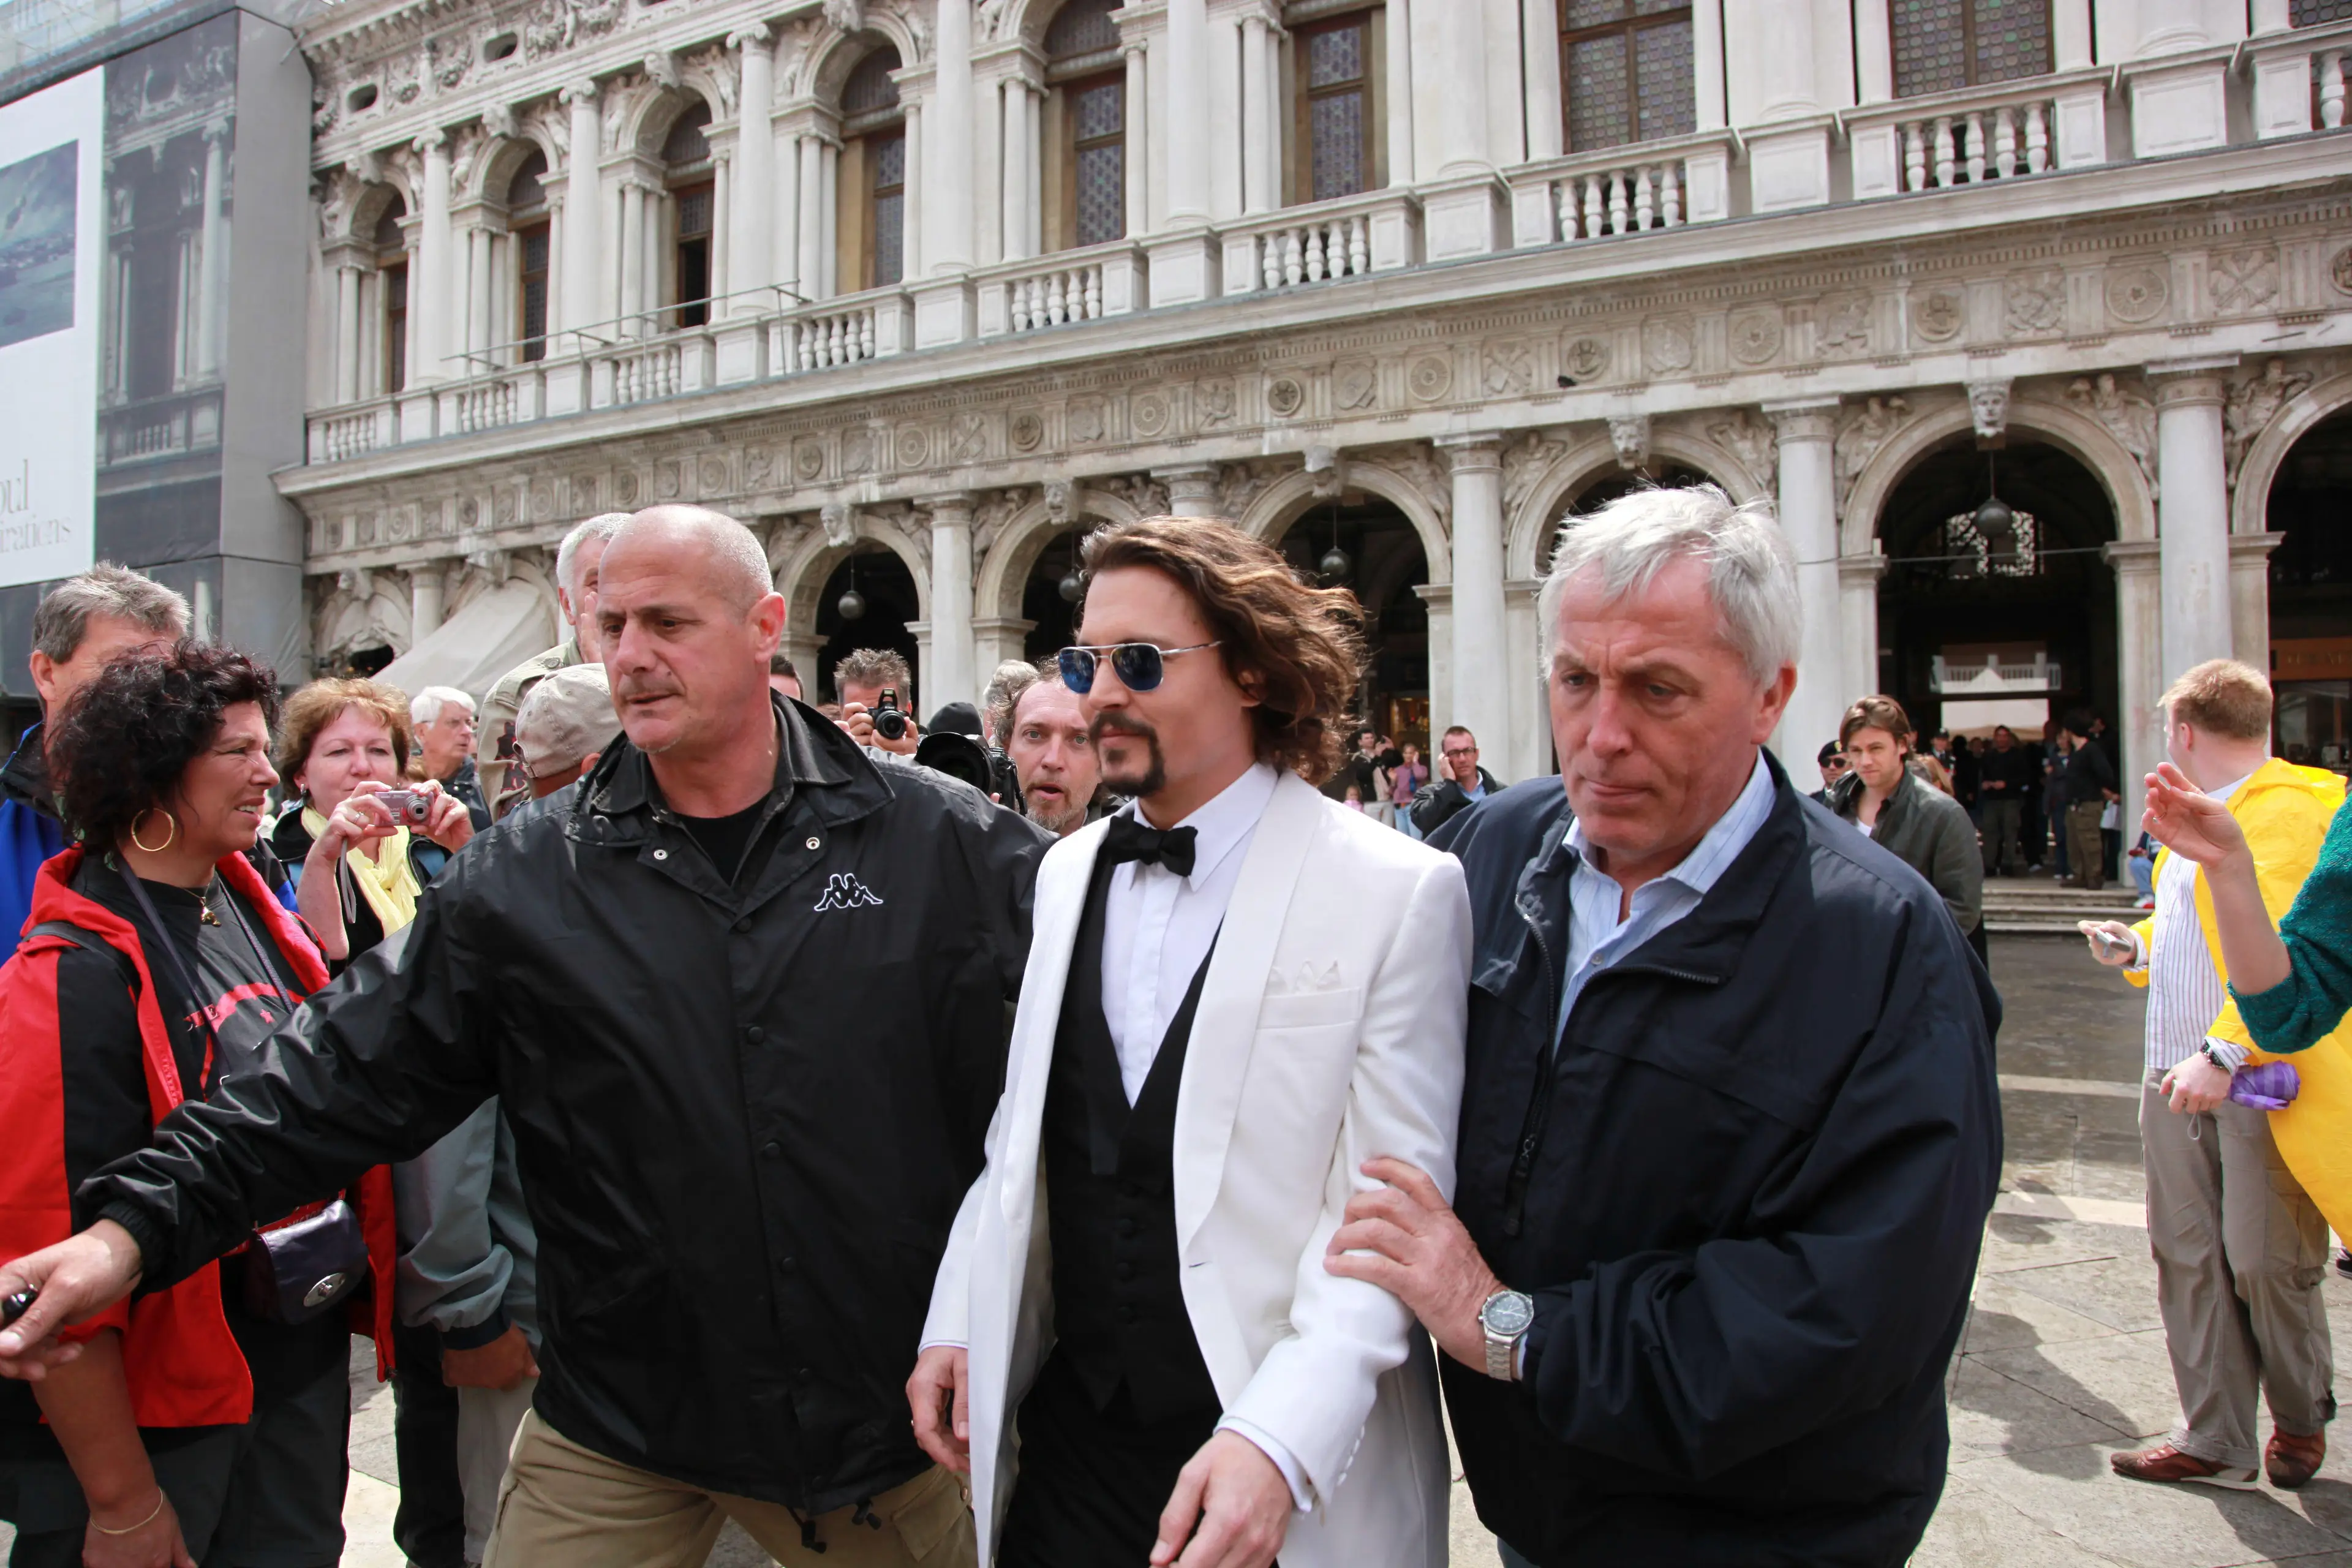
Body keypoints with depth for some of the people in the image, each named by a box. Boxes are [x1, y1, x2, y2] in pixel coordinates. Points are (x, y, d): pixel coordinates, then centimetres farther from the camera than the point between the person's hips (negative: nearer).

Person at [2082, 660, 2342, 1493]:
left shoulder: (2291, 808, -12)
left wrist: (2224, 1051, -29)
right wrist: (2135, 947, 15)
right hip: (2178, 1078, 8)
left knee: (2265, 1261, 1)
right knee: (2187, 1257, 7)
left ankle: (2301, 1419, 27)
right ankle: (2215, 1440, 16)